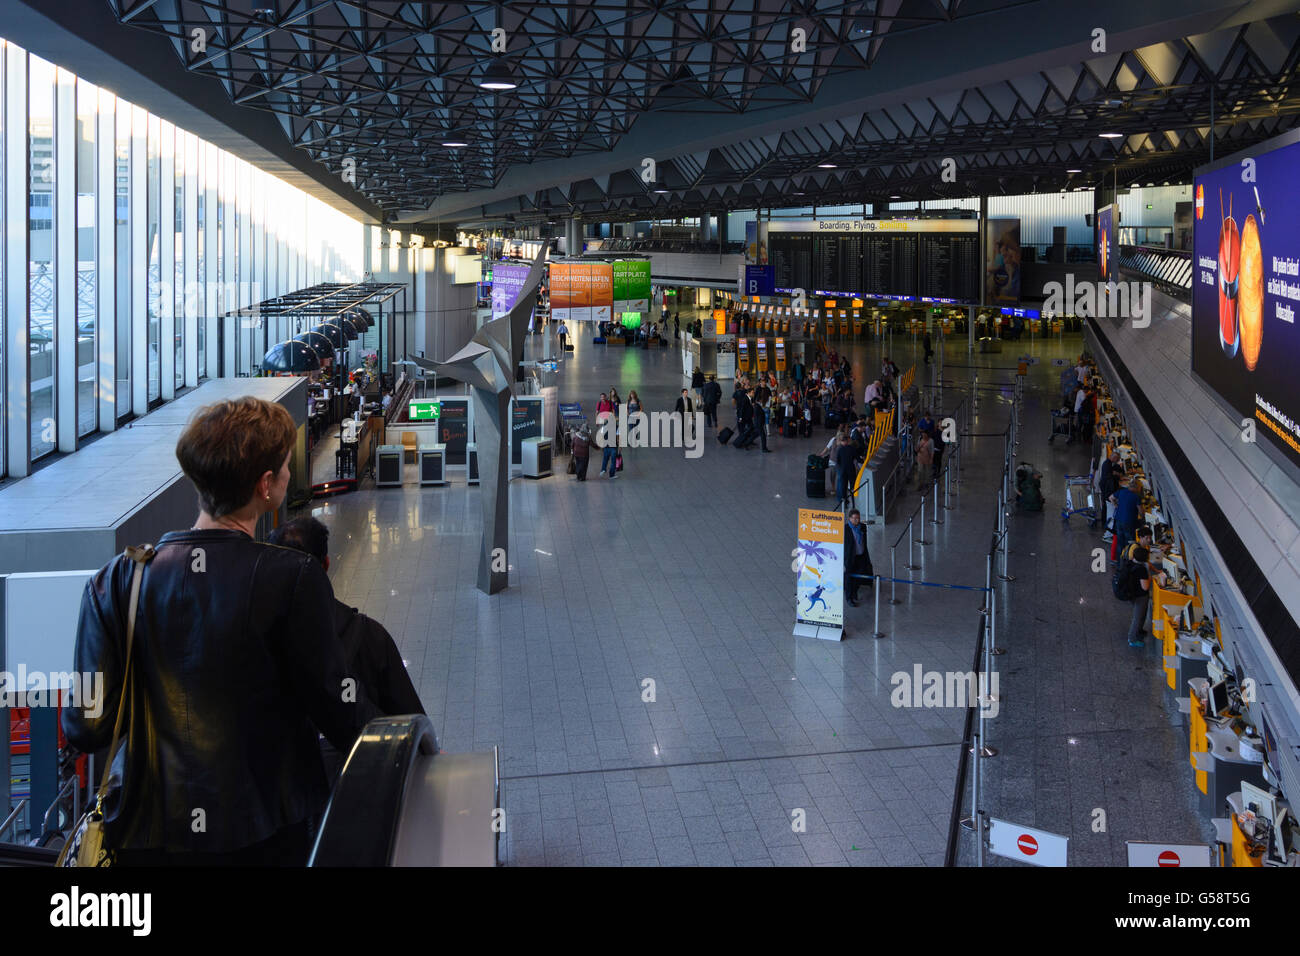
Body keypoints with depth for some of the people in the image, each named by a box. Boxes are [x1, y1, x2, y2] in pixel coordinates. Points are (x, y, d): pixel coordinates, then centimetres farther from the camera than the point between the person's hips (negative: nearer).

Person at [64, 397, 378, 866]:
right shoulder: (293, 579, -17)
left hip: (144, 835, 2)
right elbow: (337, 708, -13)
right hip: (266, 837, -2)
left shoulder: (114, 582, -8)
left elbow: (86, 729, -8)